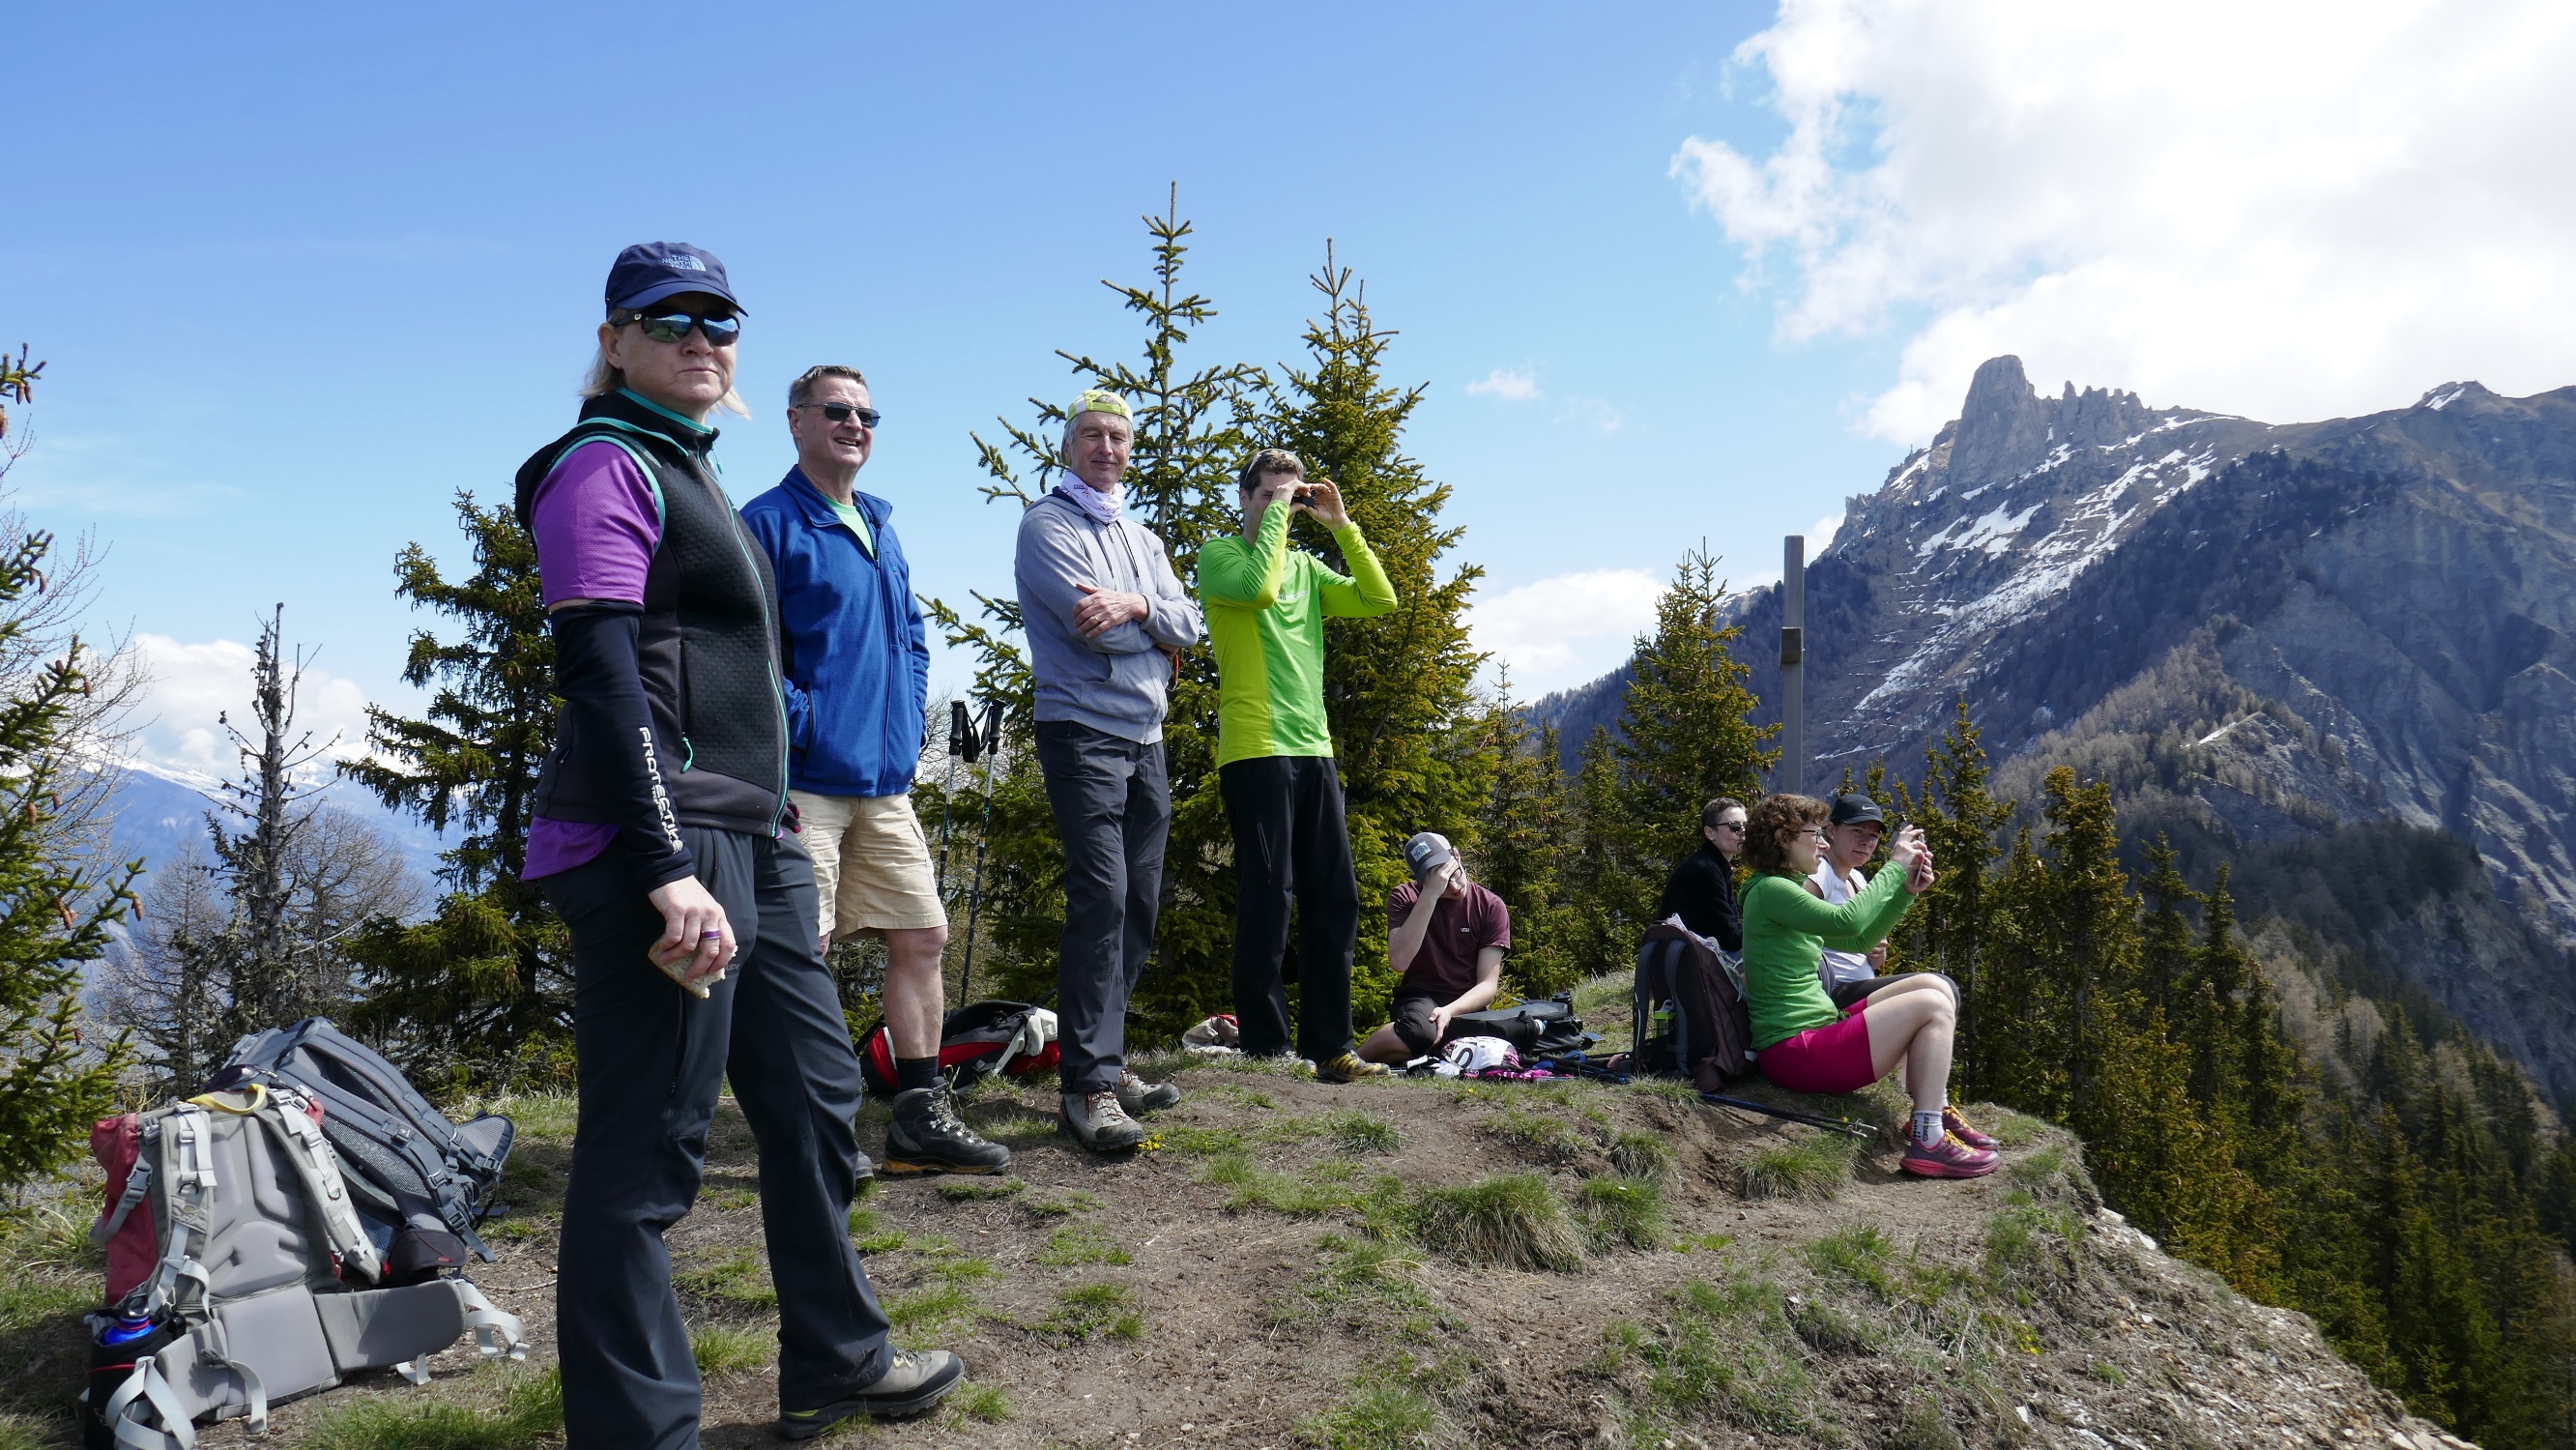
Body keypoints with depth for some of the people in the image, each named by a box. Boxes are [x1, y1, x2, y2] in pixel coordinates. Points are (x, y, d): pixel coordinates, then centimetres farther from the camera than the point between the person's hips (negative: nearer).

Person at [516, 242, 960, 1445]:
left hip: (748, 843, 10)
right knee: (646, 1155, -5)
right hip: (656, 853, -10)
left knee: (817, 1097, 16)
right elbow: (598, 672, -18)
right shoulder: (605, 465, -7)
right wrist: (668, 870, -25)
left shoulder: (688, 470, 22)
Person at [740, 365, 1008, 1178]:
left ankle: (921, 1120, 18)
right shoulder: (769, 524, -5)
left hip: (884, 782, 8)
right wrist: (801, 727, -16)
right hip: (807, 780, -8)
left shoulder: (879, 529, 19)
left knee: (922, 938, 9)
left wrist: (907, 725, 12)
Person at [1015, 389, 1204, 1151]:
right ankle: (1090, 1085, -13)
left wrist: (1134, 605, -13)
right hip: (1082, 733, -7)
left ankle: (1103, 1059, 16)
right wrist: (1156, 631, 1)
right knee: (1101, 897, -16)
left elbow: (1187, 625, 6)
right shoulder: (1047, 524, 0)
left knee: (1139, 904, 7)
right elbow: (1092, 622, -15)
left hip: (1146, 740, 7)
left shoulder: (1143, 539, 21)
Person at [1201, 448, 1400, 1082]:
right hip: (1255, 749, -7)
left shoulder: (1306, 568, 19)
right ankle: (1266, 1049, 2)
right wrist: (1276, 508, -9)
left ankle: (1329, 1047, 14)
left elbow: (1380, 601, 8)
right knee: (1267, 899, -6)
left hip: (1314, 749, 7)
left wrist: (1341, 524, 6)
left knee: (1334, 900, 6)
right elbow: (1257, 588, -19)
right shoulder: (1219, 554, 2)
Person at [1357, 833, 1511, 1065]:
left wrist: (1449, 1011, -26)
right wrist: (1430, 895, -23)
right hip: (1419, 996, -2)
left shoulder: (1491, 906, -2)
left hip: (1466, 1004, 2)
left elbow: (1488, 985, -5)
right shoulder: (1404, 898, -3)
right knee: (1419, 1032, -39)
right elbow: (1399, 961, -21)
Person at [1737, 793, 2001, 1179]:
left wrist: (1907, 889, 8)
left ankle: (1935, 1111, 14)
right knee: (1932, 1007, -12)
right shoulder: (1769, 890, -14)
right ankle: (1927, 1143, -12)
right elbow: (1846, 920, -27)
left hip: (1812, 1034, 11)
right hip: (1794, 1052, -11)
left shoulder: (1787, 889, 18)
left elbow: (1859, 940, 20)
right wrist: (1894, 867, -15)